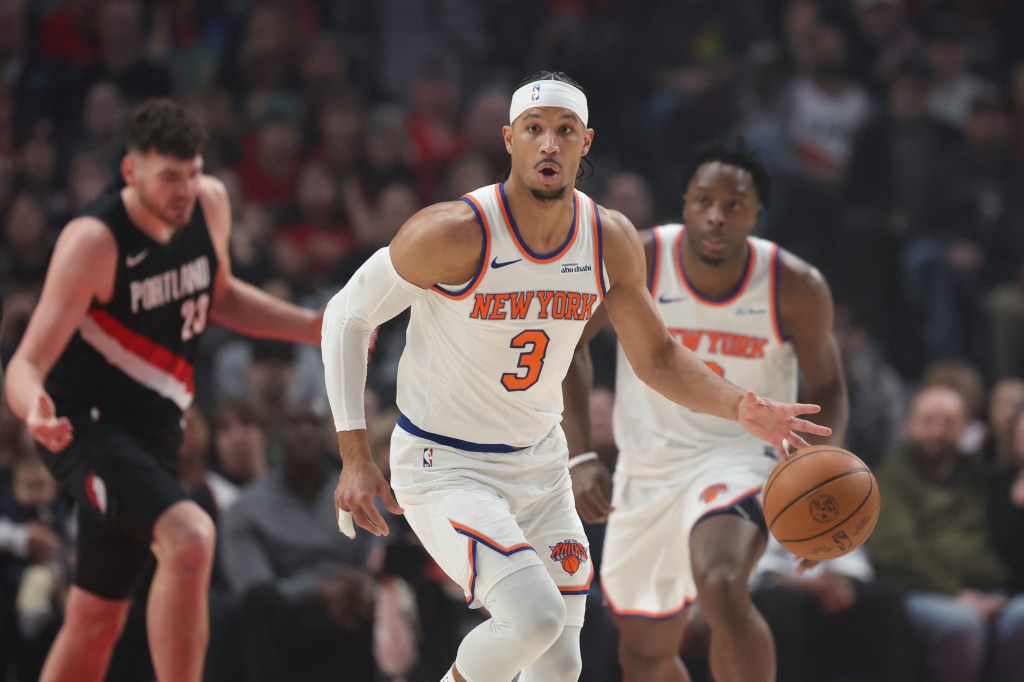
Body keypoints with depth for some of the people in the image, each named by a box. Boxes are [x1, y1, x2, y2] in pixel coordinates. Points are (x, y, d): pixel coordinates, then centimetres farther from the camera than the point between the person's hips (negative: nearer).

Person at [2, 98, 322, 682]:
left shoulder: (211, 204, -1)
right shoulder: (94, 242, -21)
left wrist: (313, 328, 9)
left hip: (152, 432, 8)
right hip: (88, 426, -8)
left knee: (97, 619, 14)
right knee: (191, 538, -31)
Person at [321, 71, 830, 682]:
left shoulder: (612, 241, -6)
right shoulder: (454, 233, -22)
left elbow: (656, 356, 7)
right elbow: (349, 315, -11)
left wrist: (741, 408, -11)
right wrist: (355, 457, -15)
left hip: (539, 464, 6)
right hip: (443, 466, -6)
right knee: (535, 617, -26)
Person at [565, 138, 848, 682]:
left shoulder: (796, 288, -15)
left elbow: (826, 390, 0)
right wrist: (580, 457, -10)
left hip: (739, 453, -3)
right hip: (647, 468, 3)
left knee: (723, 590, -35)